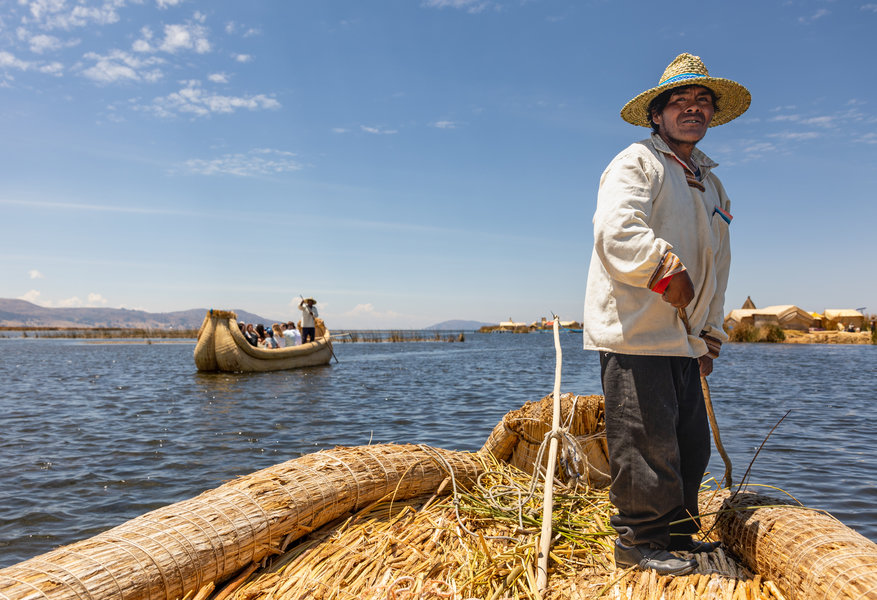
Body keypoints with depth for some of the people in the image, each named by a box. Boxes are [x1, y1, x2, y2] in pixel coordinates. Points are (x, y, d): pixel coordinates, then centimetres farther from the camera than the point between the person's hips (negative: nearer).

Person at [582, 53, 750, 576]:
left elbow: (716, 269, 24)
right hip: (635, 334, -8)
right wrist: (667, 270, -24)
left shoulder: (712, 184, 22)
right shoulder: (637, 163, -3)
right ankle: (640, 541, 12)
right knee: (646, 442, -4)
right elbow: (618, 232, -22)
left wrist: (709, 336, 20)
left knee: (691, 445, 14)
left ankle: (677, 533, 29)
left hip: (683, 339, 9)